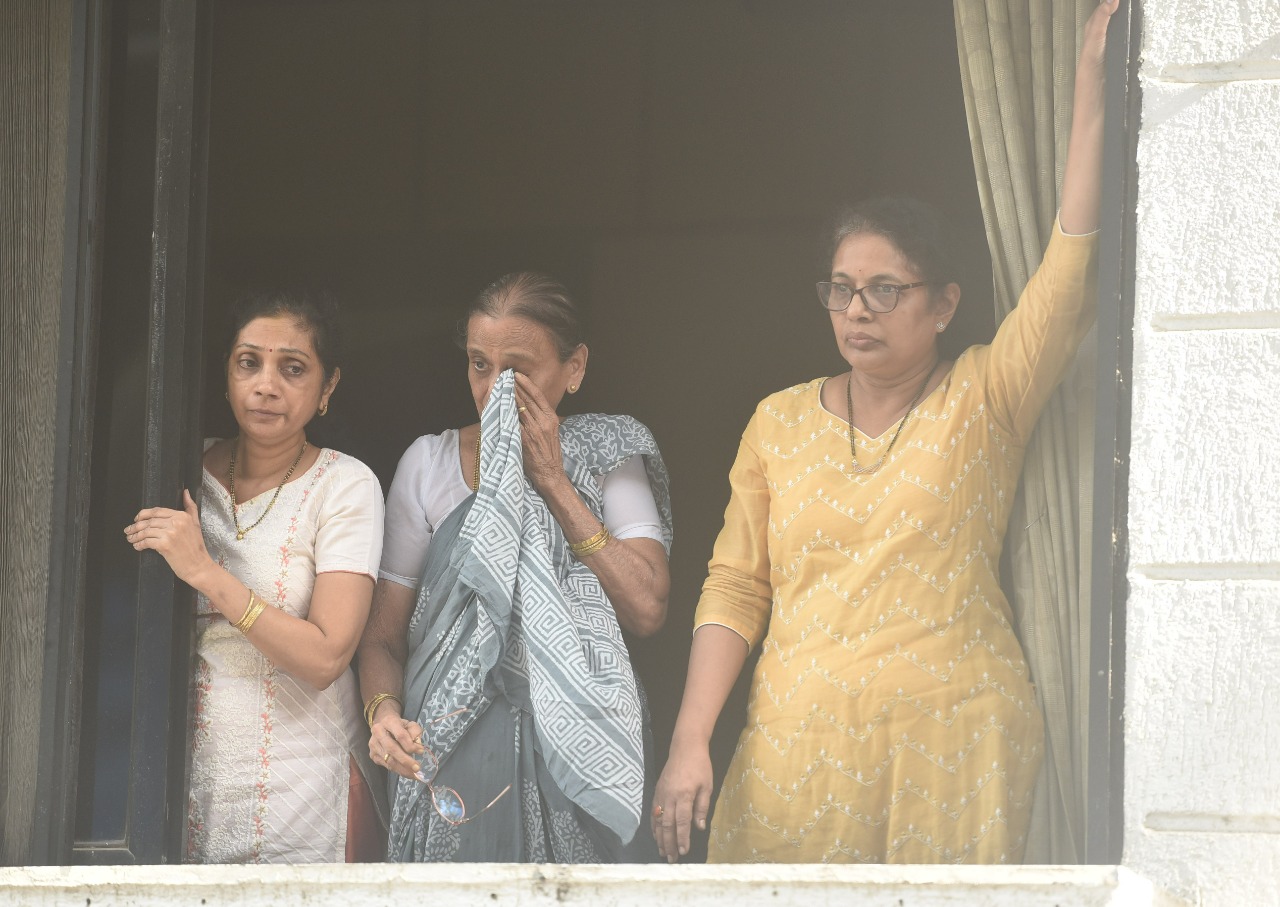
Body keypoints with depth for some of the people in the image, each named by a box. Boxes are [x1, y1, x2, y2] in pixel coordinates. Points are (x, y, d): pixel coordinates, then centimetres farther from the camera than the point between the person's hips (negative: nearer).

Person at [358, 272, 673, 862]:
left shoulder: (609, 457, 6)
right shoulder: (429, 463, 6)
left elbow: (647, 610, -9)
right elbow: (384, 636, 6)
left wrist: (553, 482, -9)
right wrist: (384, 714, -16)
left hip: (579, 746, 0)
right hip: (453, 755, 0)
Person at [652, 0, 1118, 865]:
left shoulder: (984, 399, 4)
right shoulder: (781, 421, 11)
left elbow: (1072, 273, -7)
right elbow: (734, 589, 8)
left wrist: (1091, 92, -12)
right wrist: (690, 744, -2)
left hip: (953, 745, -2)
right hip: (799, 744, 2)